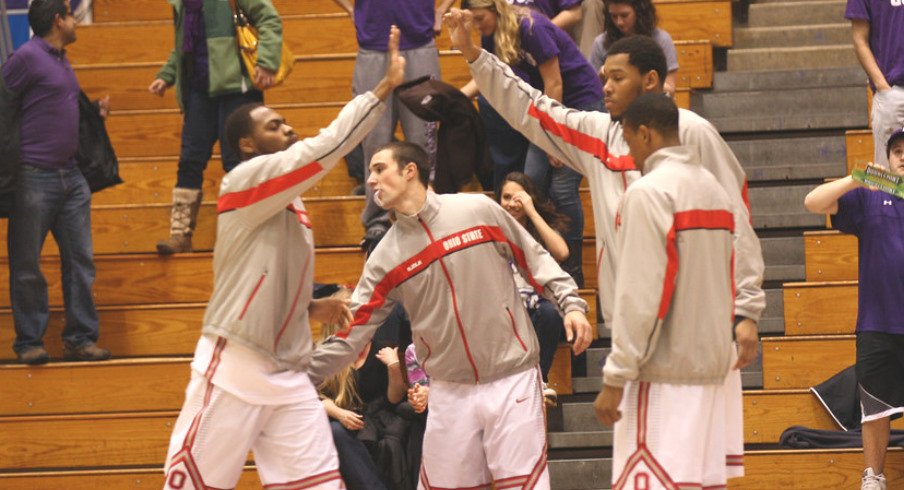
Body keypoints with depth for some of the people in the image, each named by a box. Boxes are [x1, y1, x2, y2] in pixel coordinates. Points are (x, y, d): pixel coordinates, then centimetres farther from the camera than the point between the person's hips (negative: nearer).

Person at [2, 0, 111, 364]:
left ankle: (81, 338, 11)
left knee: (80, 259, 6)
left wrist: (96, 111, 15)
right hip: (34, 179, -8)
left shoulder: (61, 61, 16)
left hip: (70, 177, 8)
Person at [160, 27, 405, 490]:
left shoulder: (290, 204, 16)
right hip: (233, 370, -8)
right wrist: (386, 86, -21)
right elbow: (326, 147, -21)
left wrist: (313, 308, 7)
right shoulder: (244, 182, -10)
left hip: (286, 374, 8)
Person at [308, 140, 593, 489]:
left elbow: (535, 260, 5)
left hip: (511, 378, -3)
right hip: (450, 391, 3)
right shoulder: (387, 256, 4)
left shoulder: (478, 210, -2)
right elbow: (353, 330, 3)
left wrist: (570, 304, -7)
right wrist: (301, 375, -3)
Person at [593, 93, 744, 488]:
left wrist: (615, 378, -13)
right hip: (717, 366, 8)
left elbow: (639, 296, -16)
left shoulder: (648, 192, -11)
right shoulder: (714, 189, 14)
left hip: (666, 375, -8)